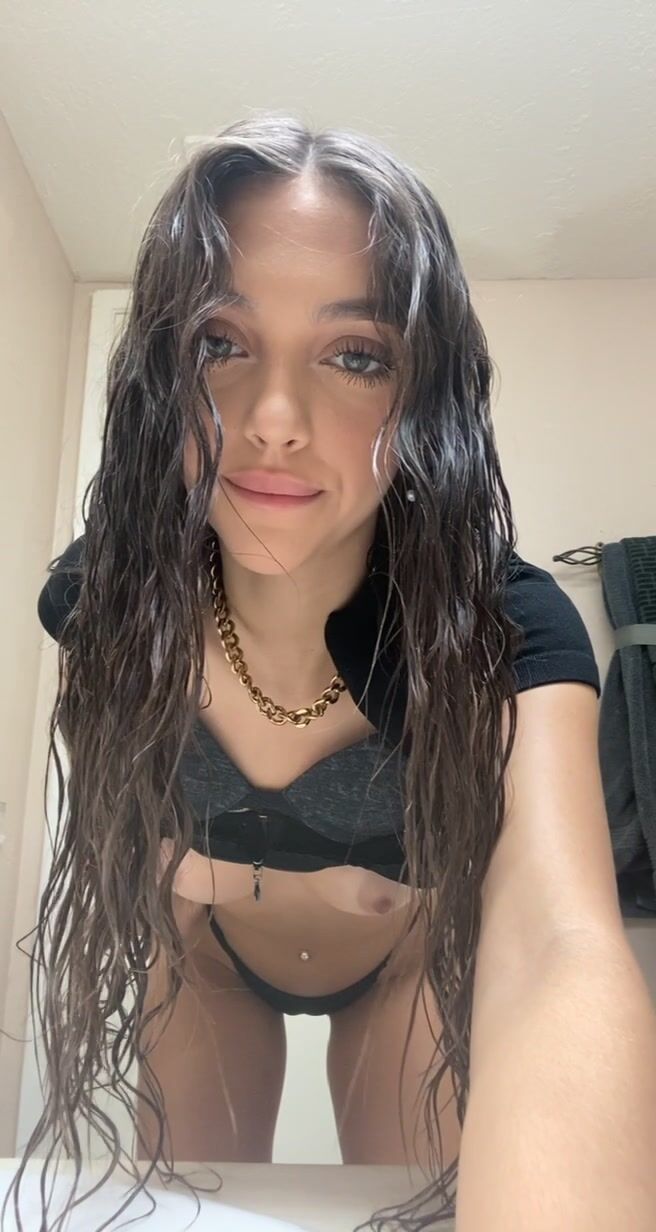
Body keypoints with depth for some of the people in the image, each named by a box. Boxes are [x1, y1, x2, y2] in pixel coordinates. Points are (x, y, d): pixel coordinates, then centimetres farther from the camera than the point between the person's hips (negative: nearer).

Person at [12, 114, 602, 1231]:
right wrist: (276, 889, -18)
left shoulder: (509, 630, -36)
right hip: (201, 947, 2)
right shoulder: (99, 601, -28)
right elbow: (117, 833, -8)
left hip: (407, 961, -1)